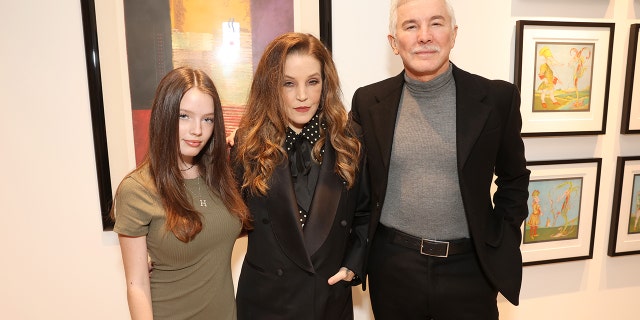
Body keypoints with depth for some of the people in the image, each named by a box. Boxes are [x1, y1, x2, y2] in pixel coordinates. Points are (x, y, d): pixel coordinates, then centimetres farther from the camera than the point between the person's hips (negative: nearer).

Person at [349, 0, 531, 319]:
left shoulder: (497, 98, -6)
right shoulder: (368, 101, -4)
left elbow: (513, 178, 6)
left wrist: (501, 243, 1)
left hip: (469, 268, 0)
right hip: (392, 267, 1)